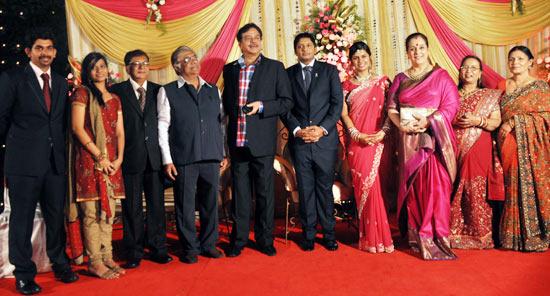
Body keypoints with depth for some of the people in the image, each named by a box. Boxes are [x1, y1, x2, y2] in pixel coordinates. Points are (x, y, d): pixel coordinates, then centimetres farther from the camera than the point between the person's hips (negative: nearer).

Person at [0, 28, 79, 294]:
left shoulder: (61, 82, 12)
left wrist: (61, 148, 9)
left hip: (56, 161, 4)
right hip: (24, 162, -4)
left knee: (56, 217, 13)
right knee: (22, 219, 6)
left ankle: (60, 265, 29)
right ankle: (24, 274, 19)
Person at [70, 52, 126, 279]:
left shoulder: (115, 99, 18)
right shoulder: (82, 93, 1)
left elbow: (119, 132, 14)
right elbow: (77, 128, -8)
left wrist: (119, 158, -2)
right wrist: (100, 156, -11)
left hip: (112, 161, 6)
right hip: (89, 158, -6)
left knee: (108, 211, 8)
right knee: (92, 212, -5)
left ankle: (107, 258, 15)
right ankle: (94, 262, 1)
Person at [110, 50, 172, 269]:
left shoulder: (158, 91, 11)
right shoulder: (117, 91, 4)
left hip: (155, 157, 2)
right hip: (130, 158, -2)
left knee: (157, 205, 6)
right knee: (132, 208, 4)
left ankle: (157, 248, 18)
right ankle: (134, 253, 16)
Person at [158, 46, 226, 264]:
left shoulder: (213, 90, 14)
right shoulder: (168, 92, 2)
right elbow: (162, 127, -2)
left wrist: (223, 153, 12)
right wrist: (167, 159, -7)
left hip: (211, 157, 4)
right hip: (184, 158, -3)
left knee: (210, 203, 10)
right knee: (185, 205, 3)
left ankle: (208, 244, 25)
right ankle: (190, 248, 18)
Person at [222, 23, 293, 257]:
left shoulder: (275, 67, 3)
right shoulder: (229, 69, 13)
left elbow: (287, 102, -1)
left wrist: (261, 106, -15)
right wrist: (233, 117, 7)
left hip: (262, 141, -2)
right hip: (237, 141, 3)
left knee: (265, 192, 4)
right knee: (239, 193, 8)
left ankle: (265, 240, 17)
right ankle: (238, 239, 20)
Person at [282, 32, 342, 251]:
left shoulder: (329, 71, 9)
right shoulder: (288, 74, 10)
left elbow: (337, 103, 2)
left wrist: (322, 128, -10)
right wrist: (297, 130, -10)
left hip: (325, 139, 0)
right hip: (299, 141, 1)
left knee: (325, 188, 5)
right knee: (305, 189, 5)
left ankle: (329, 234, 15)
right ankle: (308, 235, 15)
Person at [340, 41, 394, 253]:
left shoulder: (382, 82, 11)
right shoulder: (346, 86, 10)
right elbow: (343, 114, 2)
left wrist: (383, 131, -11)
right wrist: (358, 135, -10)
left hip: (378, 141, 0)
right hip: (357, 143, 0)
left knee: (373, 185, -2)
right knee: (364, 186, -2)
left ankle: (377, 236, 11)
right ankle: (369, 237, 7)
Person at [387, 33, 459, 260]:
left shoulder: (441, 76, 6)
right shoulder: (401, 79, 15)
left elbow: (451, 105, -3)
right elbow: (391, 108, 9)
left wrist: (428, 122, -15)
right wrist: (403, 124, -9)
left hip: (434, 137, -2)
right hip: (409, 140, 2)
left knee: (436, 185, -6)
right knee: (413, 186, 3)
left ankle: (437, 237, 2)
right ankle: (417, 237, 12)